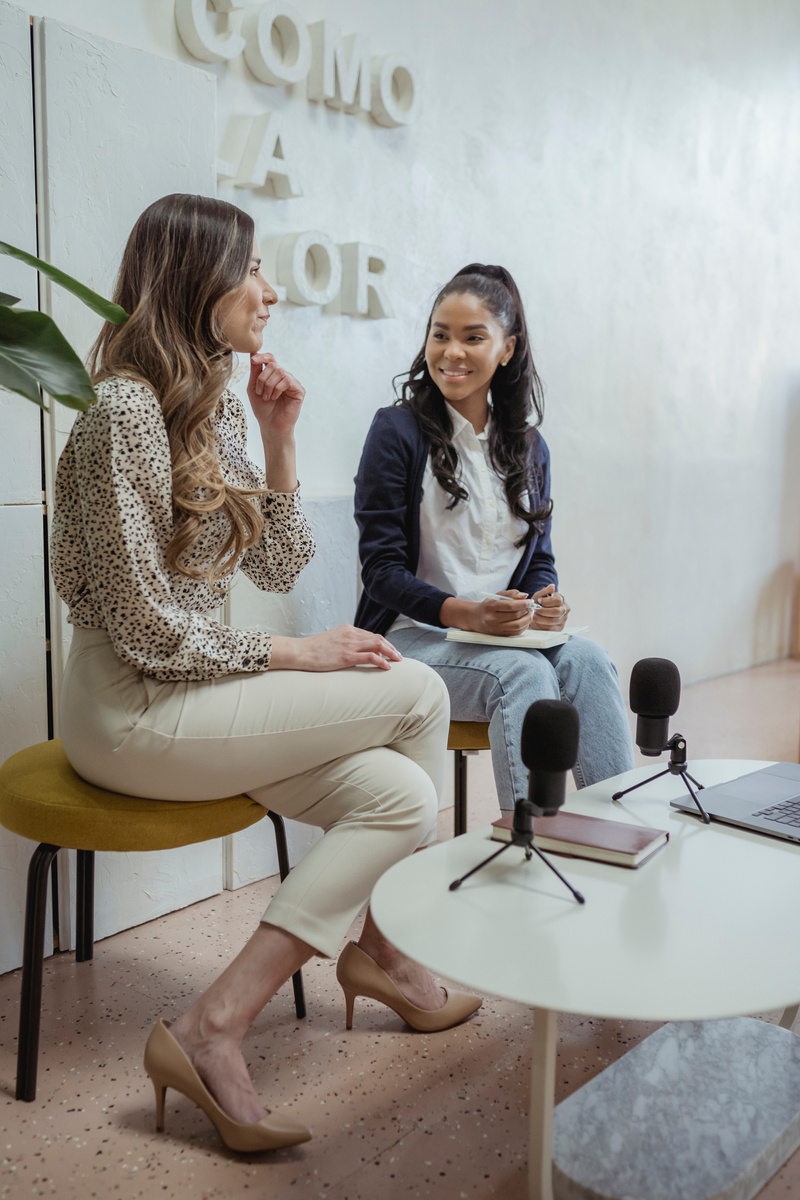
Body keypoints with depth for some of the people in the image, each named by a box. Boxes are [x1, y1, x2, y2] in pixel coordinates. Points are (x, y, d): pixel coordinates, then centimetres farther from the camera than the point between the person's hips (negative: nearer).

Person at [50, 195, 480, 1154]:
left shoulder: (218, 405, 11)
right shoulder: (127, 411, -17)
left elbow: (279, 569, 13)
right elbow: (149, 632, -20)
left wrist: (277, 440, 2)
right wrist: (297, 657, -11)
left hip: (187, 694, 9)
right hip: (132, 713, -9)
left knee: (397, 793, -6)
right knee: (417, 692, -9)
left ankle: (212, 1030, 4)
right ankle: (373, 949, 7)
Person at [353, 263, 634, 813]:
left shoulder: (528, 445, 14)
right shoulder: (397, 430, -4)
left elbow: (540, 556, 16)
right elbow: (382, 569, -9)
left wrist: (548, 603, -9)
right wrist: (466, 613, -25)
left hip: (507, 635, 5)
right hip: (414, 636, -4)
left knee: (588, 658, -27)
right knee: (524, 672, -33)